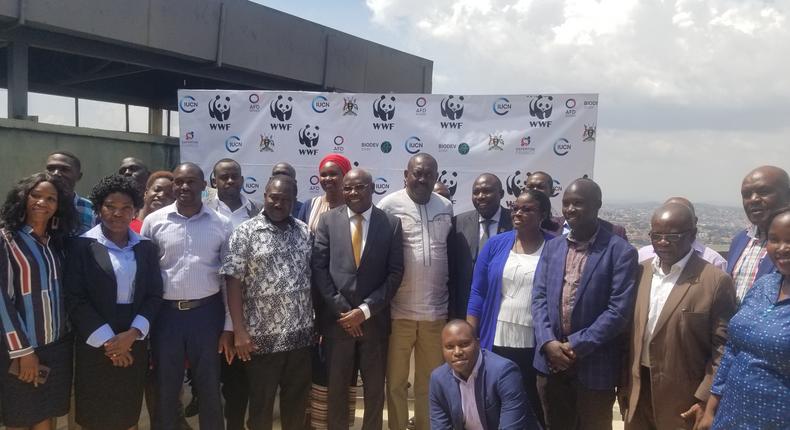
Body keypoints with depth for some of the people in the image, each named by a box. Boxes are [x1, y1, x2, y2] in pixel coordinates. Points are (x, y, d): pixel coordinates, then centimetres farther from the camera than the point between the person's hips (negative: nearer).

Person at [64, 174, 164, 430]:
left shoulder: (146, 247, 4)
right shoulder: (82, 246, -5)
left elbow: (154, 295, 3)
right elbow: (74, 299, -9)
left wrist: (131, 334, -10)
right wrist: (106, 339, -12)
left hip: (134, 342, 3)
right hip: (95, 344, -2)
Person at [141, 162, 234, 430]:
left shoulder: (221, 224, -1)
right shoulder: (154, 221, -1)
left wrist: (229, 326, 0)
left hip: (207, 312, 0)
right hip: (166, 313, 0)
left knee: (209, 389, 12)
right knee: (165, 390, 13)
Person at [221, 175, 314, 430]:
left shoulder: (305, 232, 6)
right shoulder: (245, 233, -6)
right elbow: (233, 282, -8)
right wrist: (240, 331, -13)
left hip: (301, 334, 4)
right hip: (262, 337, -3)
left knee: (297, 399, 15)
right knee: (261, 402, 11)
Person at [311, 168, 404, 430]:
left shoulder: (391, 223, 0)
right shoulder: (328, 221, 2)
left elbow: (395, 273, -3)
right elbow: (319, 268, -2)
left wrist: (365, 310, -10)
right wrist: (341, 310, -8)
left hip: (374, 319, 0)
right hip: (337, 318, 0)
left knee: (375, 387, 11)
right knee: (337, 386, 10)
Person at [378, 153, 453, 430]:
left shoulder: (446, 207, 6)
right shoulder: (390, 204, -6)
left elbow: (451, 254, 13)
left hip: (436, 312, 3)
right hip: (399, 311, -3)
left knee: (431, 381, 15)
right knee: (396, 381, 11)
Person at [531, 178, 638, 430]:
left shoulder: (620, 251, -8)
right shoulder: (551, 247, 8)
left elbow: (619, 311, -14)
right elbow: (539, 298, 3)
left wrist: (577, 346, -16)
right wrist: (548, 342, -11)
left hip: (594, 365, -4)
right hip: (551, 360, 4)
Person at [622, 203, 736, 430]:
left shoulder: (716, 281, -11)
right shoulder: (640, 272, 3)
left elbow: (723, 348, -10)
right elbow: (630, 334, 7)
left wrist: (705, 399, -13)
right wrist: (624, 386, 9)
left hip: (683, 403, -4)